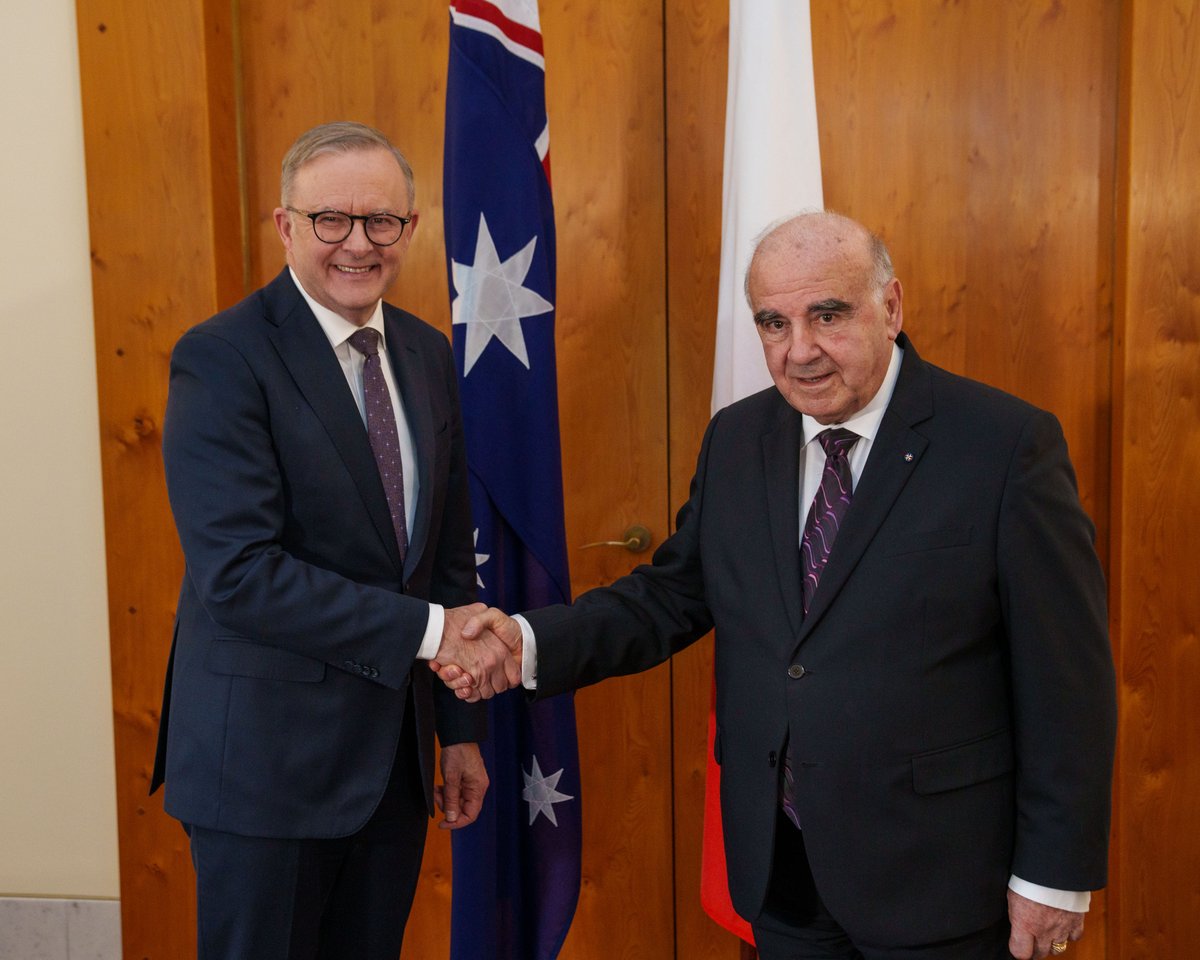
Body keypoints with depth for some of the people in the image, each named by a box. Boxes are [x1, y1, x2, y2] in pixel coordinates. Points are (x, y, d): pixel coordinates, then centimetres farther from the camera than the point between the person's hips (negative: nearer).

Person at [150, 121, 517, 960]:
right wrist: (429, 630, -22)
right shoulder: (221, 359, -14)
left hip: (395, 752, 6)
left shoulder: (428, 354, 6)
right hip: (266, 757, -6)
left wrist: (461, 727, 11)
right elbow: (239, 572, -23)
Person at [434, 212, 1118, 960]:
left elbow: (1066, 675, -11)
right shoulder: (735, 441, 3)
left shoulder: (1007, 443, -13)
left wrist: (1054, 871, -9)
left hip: (934, 871, -4)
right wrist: (532, 642, -9)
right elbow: (674, 595, 6)